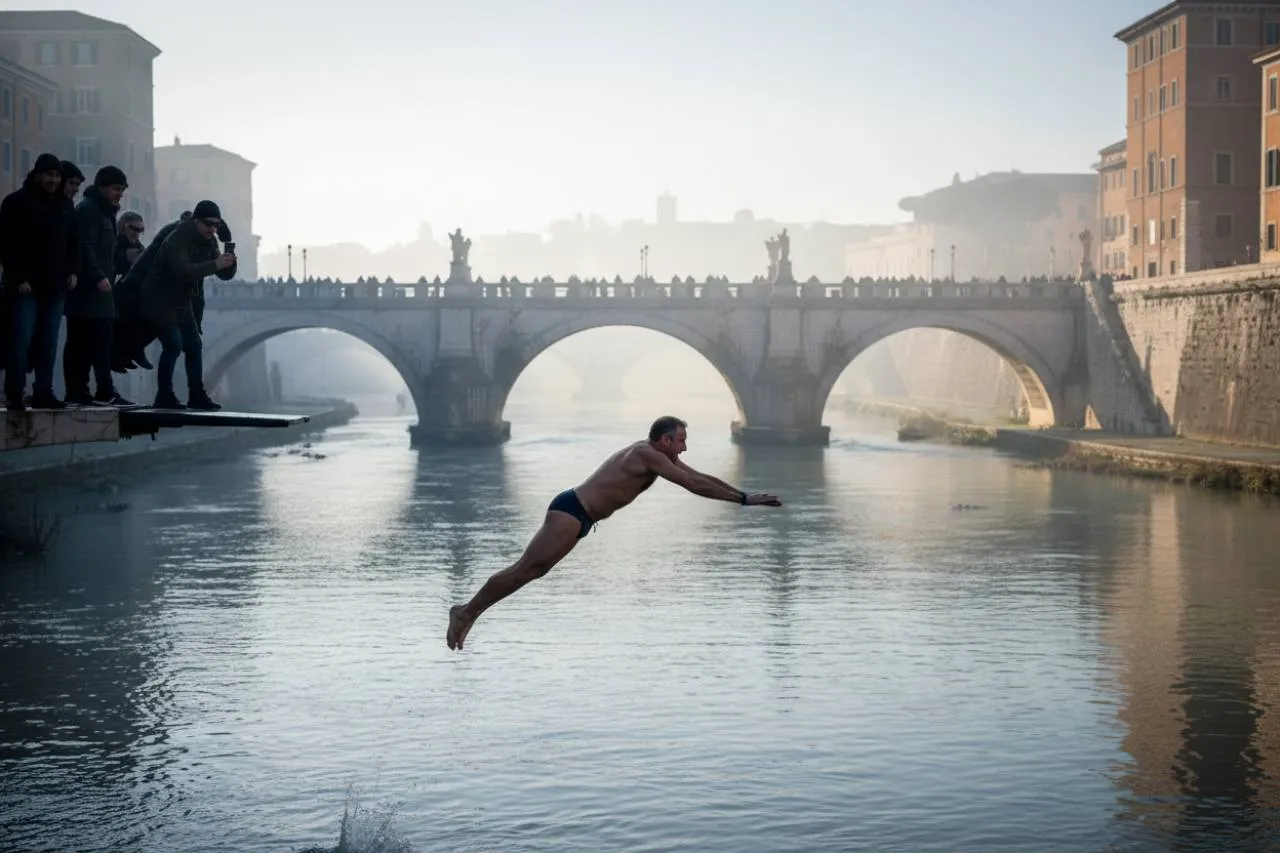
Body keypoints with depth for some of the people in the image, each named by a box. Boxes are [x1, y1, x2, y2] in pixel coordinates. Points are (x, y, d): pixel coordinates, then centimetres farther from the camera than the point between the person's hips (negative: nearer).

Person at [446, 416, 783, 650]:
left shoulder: (659, 456, 12)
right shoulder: (647, 454, -17)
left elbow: (701, 477, 19)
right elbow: (695, 485, -21)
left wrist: (742, 495, 15)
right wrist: (744, 500, -20)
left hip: (578, 515, 10)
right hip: (571, 510, -10)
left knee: (532, 569, 10)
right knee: (527, 569, -11)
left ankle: (469, 612, 13)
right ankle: (467, 611, -7)